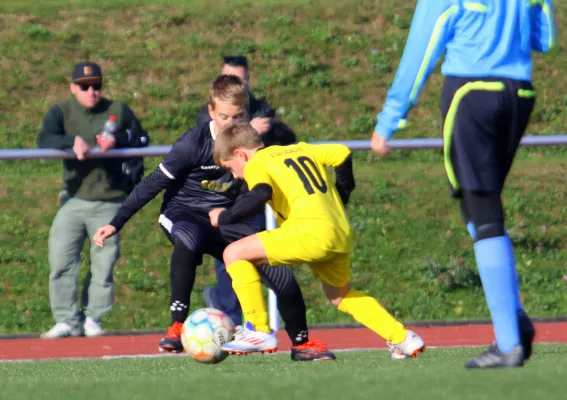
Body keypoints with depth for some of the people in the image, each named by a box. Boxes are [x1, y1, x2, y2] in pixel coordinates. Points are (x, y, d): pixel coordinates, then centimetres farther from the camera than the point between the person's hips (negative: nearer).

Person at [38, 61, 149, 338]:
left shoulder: (118, 111, 6)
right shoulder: (61, 113, 3)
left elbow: (142, 139, 8)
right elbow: (44, 140, -13)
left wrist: (117, 140, -12)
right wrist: (73, 141, -31)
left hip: (110, 202, 0)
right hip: (74, 199, 0)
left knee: (104, 262, 1)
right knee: (61, 258, -10)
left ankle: (93, 318, 12)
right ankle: (67, 320, -4)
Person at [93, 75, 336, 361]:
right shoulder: (194, 143, -19)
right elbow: (153, 184, -13)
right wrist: (116, 223, -15)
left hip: (227, 222, 4)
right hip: (184, 215, -4)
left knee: (280, 273, -8)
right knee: (189, 238, -42)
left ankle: (301, 344, 17)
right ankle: (177, 326, -35)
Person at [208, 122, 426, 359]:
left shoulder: (255, 165, 5)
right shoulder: (300, 150, 27)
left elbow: (262, 193, -16)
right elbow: (343, 155, 24)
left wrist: (225, 217, -5)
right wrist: (342, 197, 36)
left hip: (310, 232, -8)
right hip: (342, 236, 8)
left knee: (234, 253, -2)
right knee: (340, 295, 31)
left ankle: (259, 331, -5)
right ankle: (402, 339, 25)